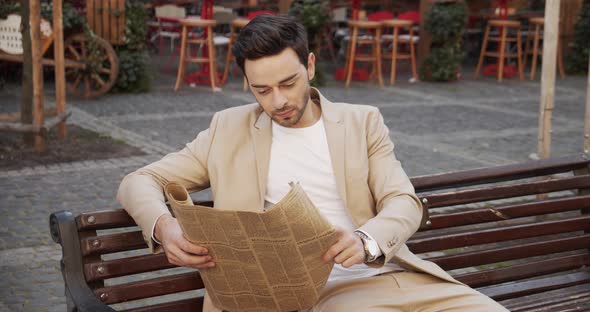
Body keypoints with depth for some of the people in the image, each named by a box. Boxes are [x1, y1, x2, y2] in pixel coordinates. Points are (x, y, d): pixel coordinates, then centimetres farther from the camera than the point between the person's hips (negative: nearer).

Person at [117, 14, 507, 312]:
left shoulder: (363, 122, 13)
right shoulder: (229, 129, 12)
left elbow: (405, 204, 3)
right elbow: (139, 182, 12)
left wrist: (367, 241, -21)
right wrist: (163, 226, -13)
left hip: (397, 274, 3)